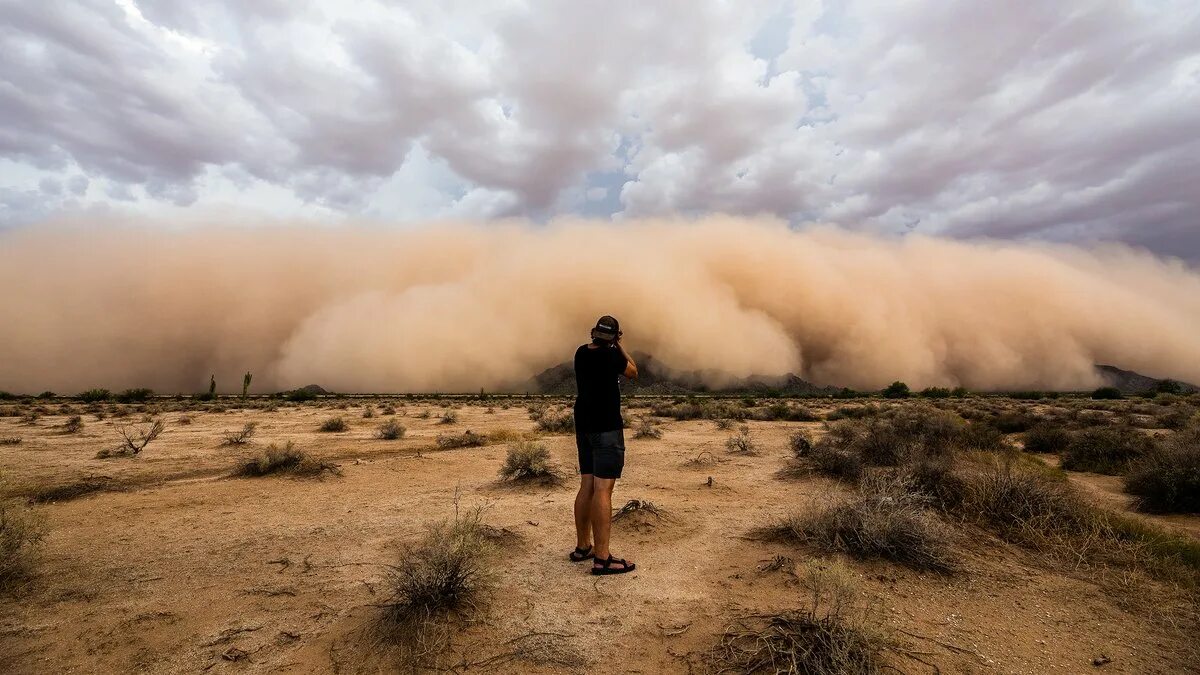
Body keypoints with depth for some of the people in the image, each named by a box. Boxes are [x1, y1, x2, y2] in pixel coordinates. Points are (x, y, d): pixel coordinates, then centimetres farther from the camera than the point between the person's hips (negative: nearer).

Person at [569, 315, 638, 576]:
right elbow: (633, 372, 4)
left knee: (586, 487, 14)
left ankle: (582, 547, 24)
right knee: (603, 490, -7)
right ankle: (602, 558, -3)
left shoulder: (581, 353, 6)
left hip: (584, 426, 8)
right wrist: (620, 345, 10)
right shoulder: (611, 355, -14)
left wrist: (613, 348, 20)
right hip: (607, 428, -8)